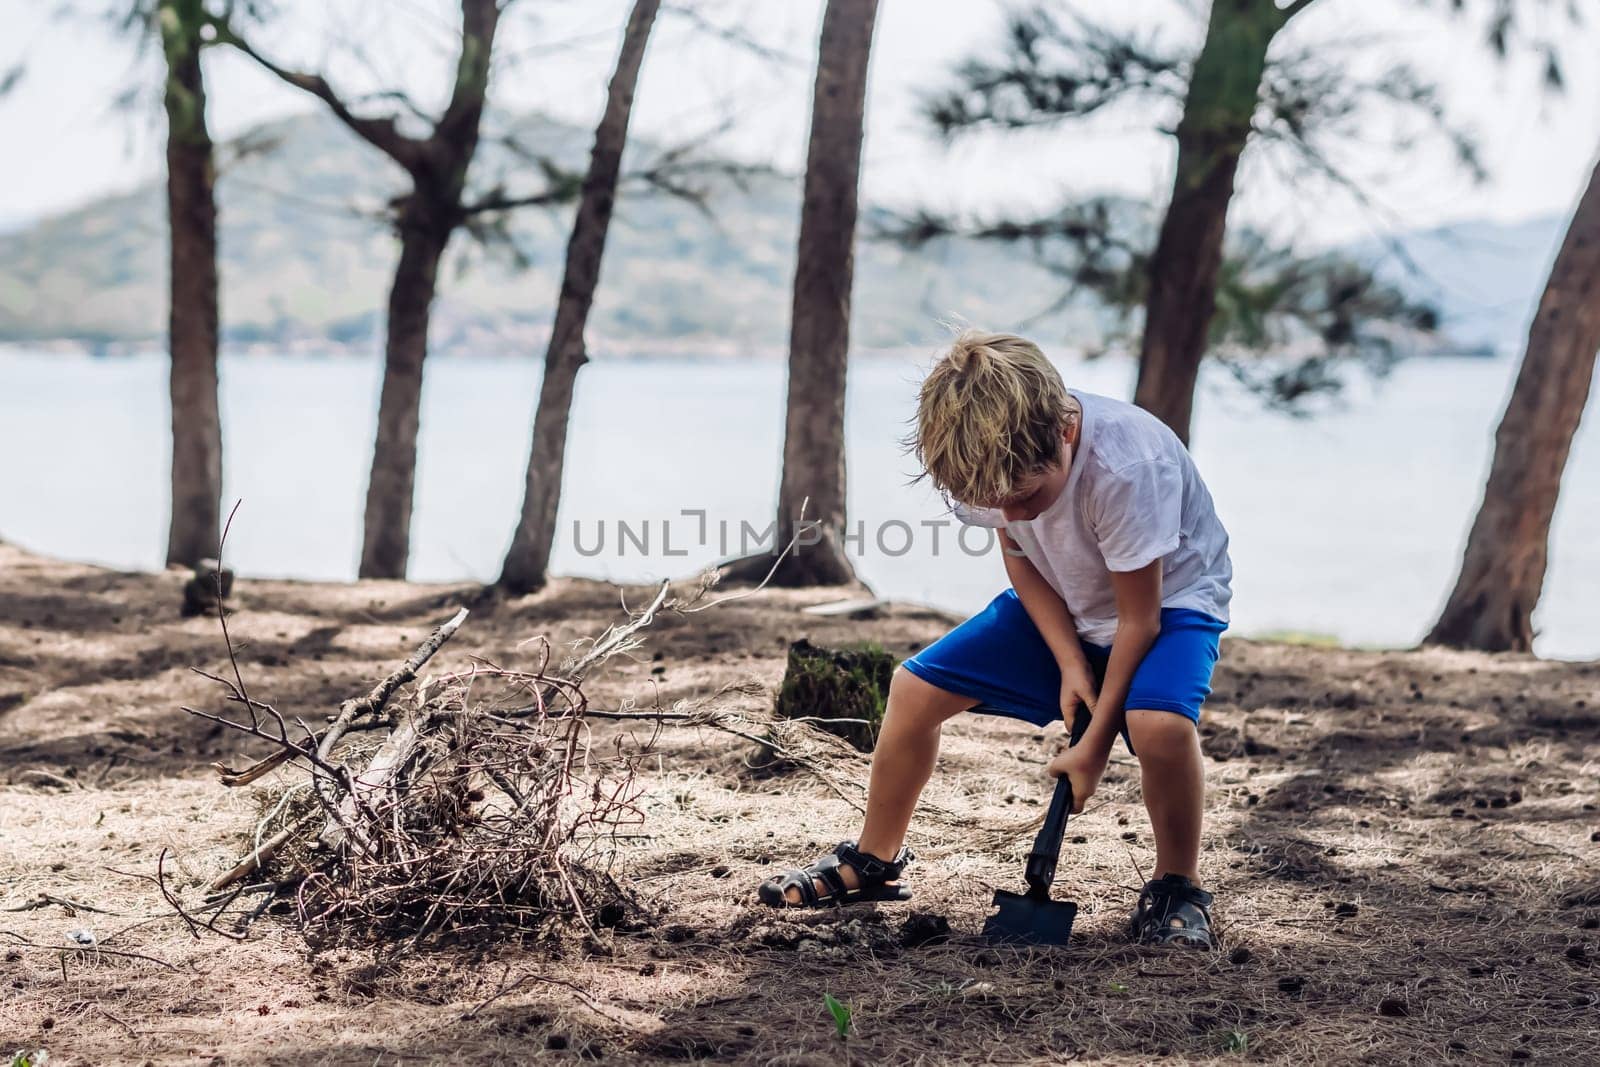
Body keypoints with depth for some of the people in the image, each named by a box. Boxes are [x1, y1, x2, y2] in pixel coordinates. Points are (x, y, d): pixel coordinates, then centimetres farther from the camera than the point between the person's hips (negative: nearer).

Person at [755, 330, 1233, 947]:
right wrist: (1070, 664, -15)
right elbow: (1021, 561, -3)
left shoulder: (1125, 468, -38)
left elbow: (1138, 618, -27)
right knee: (915, 686, -2)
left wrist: (1094, 745, -21)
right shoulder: (989, 461, -22)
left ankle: (1176, 889, -9)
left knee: (1158, 723, -36)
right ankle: (874, 863, 19)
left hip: (1168, 598, -6)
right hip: (1062, 604, 6)